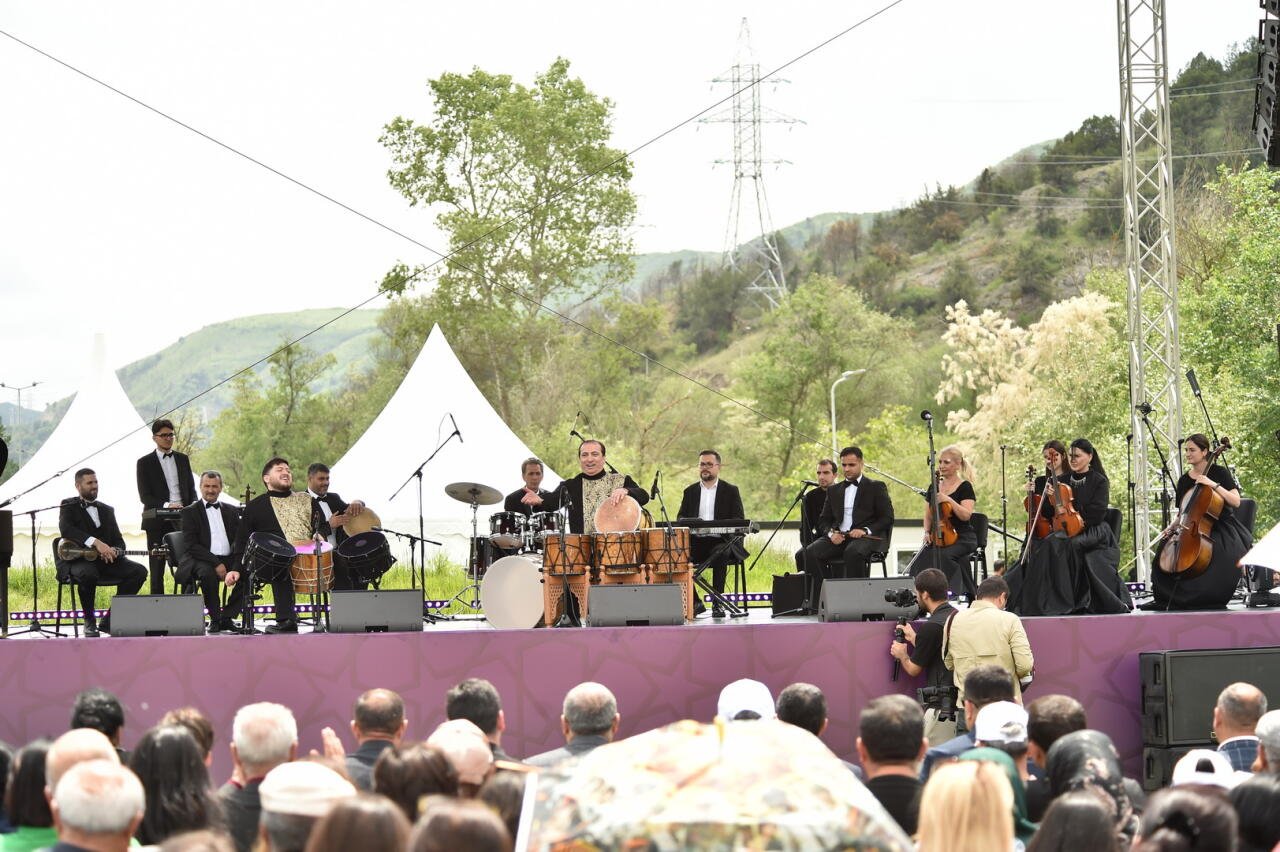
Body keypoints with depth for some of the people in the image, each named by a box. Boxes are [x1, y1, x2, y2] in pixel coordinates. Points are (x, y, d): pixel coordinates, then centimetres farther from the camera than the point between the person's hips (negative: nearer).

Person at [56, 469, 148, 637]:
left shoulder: (107, 510, 21)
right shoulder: (69, 506, 4)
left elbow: (119, 541, 16)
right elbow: (66, 529, -17)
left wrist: (114, 551, -11)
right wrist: (96, 543, -29)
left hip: (105, 560, 5)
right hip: (76, 560, -5)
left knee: (139, 571, -17)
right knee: (88, 573, -40)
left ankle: (109, 621, -11)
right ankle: (89, 621, -16)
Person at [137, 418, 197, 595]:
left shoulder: (183, 459, 14)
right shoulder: (145, 463, 2)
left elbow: (191, 489, 16)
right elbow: (144, 496, -5)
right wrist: (166, 506, -20)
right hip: (158, 521, -3)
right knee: (157, 568, 0)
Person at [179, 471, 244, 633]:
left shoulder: (231, 511, 18)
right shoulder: (190, 512, 5)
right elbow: (191, 546, -7)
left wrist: (236, 567, -10)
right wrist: (216, 563, -20)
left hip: (228, 560, 4)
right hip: (201, 560, -4)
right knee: (208, 573, -37)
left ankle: (227, 617, -14)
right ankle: (215, 619, -19)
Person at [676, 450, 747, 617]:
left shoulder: (730, 490, 9)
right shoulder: (690, 492, 18)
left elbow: (739, 520, -1)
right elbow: (680, 518, 12)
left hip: (722, 542, -3)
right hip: (696, 542, 3)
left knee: (719, 553, -37)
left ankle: (717, 602, -31)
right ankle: (694, 601, -15)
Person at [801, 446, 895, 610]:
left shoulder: (876, 487, 9)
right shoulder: (834, 490, 22)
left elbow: (887, 518, 2)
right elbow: (825, 520, 20)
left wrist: (866, 530, -15)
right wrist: (831, 533, -4)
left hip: (867, 537, -4)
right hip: (839, 537, 4)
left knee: (853, 552, -39)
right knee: (811, 552, -24)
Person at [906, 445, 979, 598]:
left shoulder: (964, 487, -3)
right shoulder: (934, 486, 13)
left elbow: (966, 515, -15)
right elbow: (929, 514, 22)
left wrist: (948, 500, -24)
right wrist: (927, 532, 4)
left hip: (963, 537, -5)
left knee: (943, 555, -34)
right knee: (920, 558, -25)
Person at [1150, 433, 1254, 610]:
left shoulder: (1219, 472, -3)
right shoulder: (1184, 480, 10)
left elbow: (1236, 501, -14)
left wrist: (1214, 485, -23)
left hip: (1221, 526, -5)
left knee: (1225, 553, -36)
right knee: (1164, 548, -17)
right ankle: (1168, 597, -10)